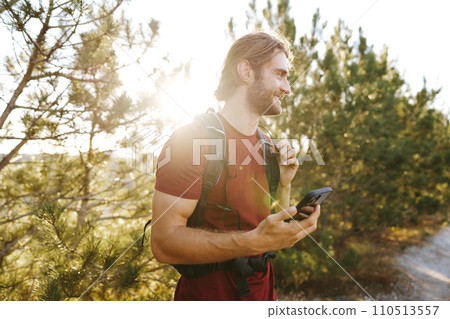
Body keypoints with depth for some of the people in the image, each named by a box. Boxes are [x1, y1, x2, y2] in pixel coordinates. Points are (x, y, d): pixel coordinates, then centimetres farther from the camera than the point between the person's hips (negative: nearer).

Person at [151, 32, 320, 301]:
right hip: (208, 290, -7)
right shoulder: (191, 139, -18)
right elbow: (164, 241, -24)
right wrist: (254, 242, -32)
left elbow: (274, 227, 12)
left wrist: (284, 185, -6)